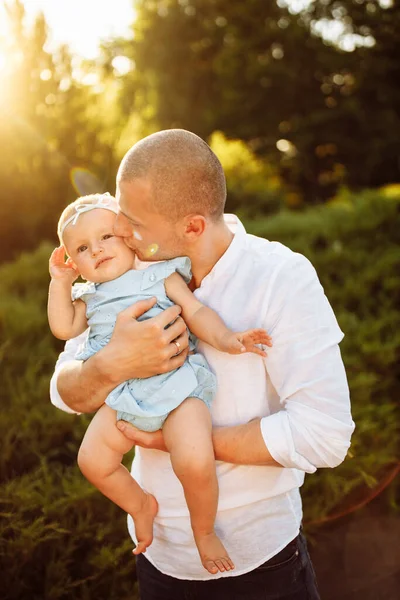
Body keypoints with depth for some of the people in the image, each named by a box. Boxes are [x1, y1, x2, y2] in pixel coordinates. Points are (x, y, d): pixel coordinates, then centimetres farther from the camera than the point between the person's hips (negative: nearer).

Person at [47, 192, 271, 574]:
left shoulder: (160, 274, 7)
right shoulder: (90, 297, 23)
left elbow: (195, 311, -1)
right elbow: (64, 327, 14)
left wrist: (224, 338, -18)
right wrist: (60, 282, 11)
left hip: (175, 384, -5)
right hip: (121, 396, 6)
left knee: (194, 462, -24)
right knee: (92, 459, -3)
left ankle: (204, 532, 5)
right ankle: (141, 506, 24)